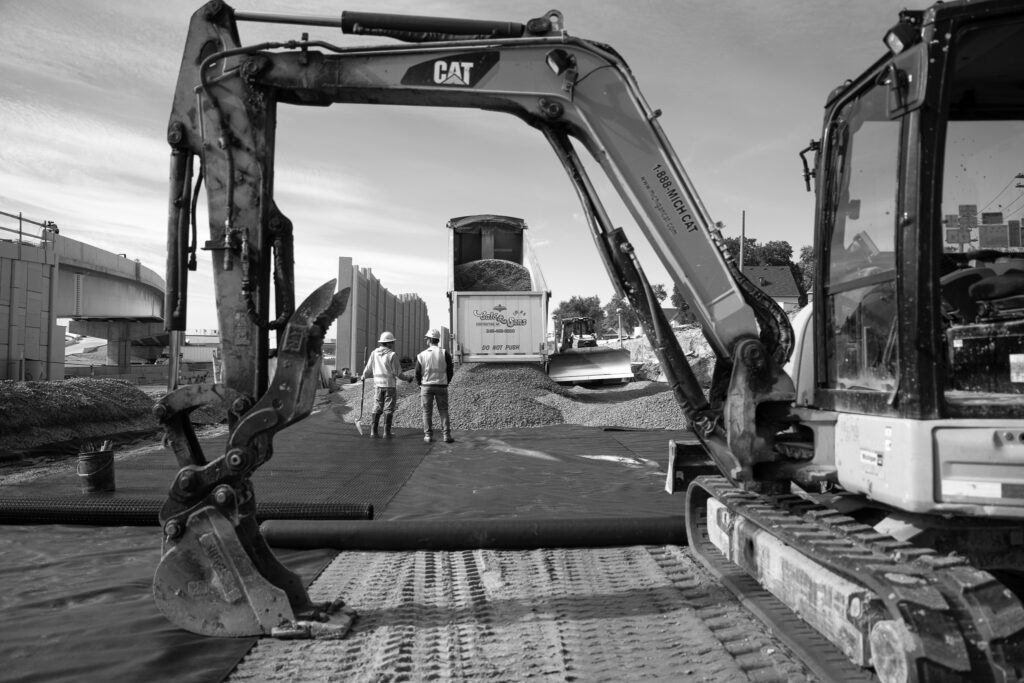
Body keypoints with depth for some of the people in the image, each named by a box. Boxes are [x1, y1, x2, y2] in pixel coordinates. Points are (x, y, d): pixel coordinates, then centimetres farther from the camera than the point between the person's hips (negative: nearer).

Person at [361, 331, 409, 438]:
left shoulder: (374, 353, 1)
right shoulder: (392, 355, -12)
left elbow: (368, 369, 6)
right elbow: (397, 373, -9)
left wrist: (364, 376, 27)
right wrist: (407, 379, 7)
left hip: (378, 384, 4)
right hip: (390, 384, -4)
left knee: (377, 408, 11)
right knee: (388, 409, 2)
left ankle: (374, 430, 10)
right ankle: (387, 432, 2)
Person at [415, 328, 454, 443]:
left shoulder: (421, 355, -4)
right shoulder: (444, 353, -5)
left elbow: (418, 373, 1)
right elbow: (450, 371, -1)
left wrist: (420, 385, 19)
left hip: (426, 386, 0)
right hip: (441, 386, 0)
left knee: (427, 412, 9)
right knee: (443, 411, 7)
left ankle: (428, 435, 7)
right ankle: (446, 435, 0)